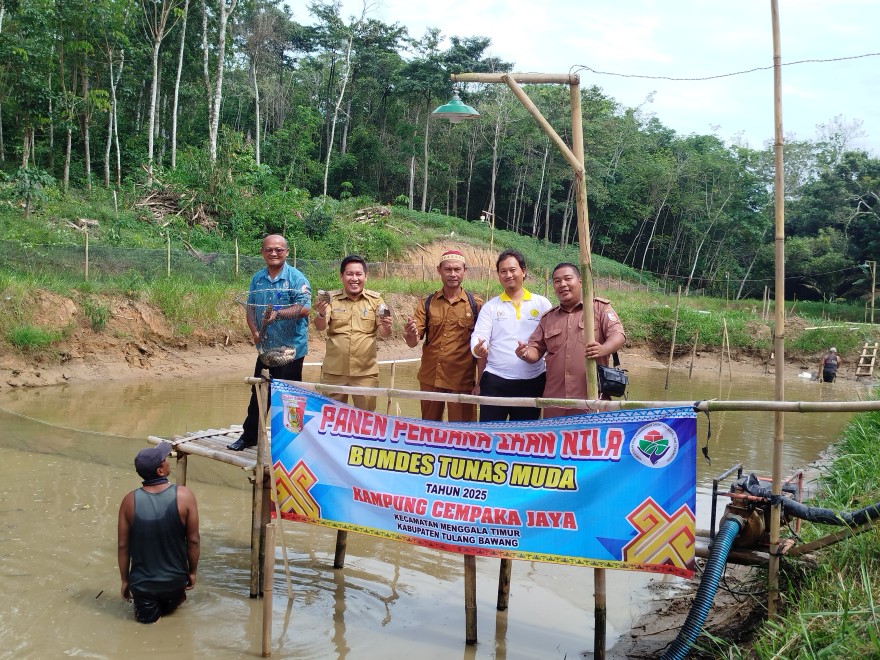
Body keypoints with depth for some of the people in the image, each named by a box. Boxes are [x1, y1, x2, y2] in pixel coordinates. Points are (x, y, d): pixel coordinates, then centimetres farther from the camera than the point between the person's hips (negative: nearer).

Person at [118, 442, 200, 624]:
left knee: (147, 615, 29)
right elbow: (193, 540, -10)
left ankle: (148, 608, 14)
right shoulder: (184, 496, -19)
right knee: (169, 607, 34)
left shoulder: (130, 501, -14)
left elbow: (123, 545, -5)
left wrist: (125, 580, 9)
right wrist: (192, 572, 6)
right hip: (175, 579, 0)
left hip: (141, 582, 0)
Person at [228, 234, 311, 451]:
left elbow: (304, 309, -19)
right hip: (265, 347, 6)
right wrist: (255, 332, -7)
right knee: (258, 393, 15)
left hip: (291, 348, -5)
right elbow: (250, 308, 9)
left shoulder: (296, 278, -10)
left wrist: (278, 313, -33)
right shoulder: (257, 279, 8)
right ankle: (249, 436, 27)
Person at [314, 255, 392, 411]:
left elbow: (384, 334, -1)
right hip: (334, 372, 0)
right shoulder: (332, 298, 0)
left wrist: (386, 327, -25)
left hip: (365, 372, 0)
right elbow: (320, 327, -10)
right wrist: (321, 314, -33)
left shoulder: (375, 300, 1)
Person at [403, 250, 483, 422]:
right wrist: (410, 334, -25)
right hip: (429, 378, 3)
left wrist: (481, 382, -5)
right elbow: (413, 342, -2)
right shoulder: (427, 303, 3)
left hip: (462, 381, -2)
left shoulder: (476, 304, -2)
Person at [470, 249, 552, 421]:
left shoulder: (542, 304, 6)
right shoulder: (490, 307, 8)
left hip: (532, 382, 0)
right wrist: (478, 349, -20)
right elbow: (480, 336, -1)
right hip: (495, 382, 0)